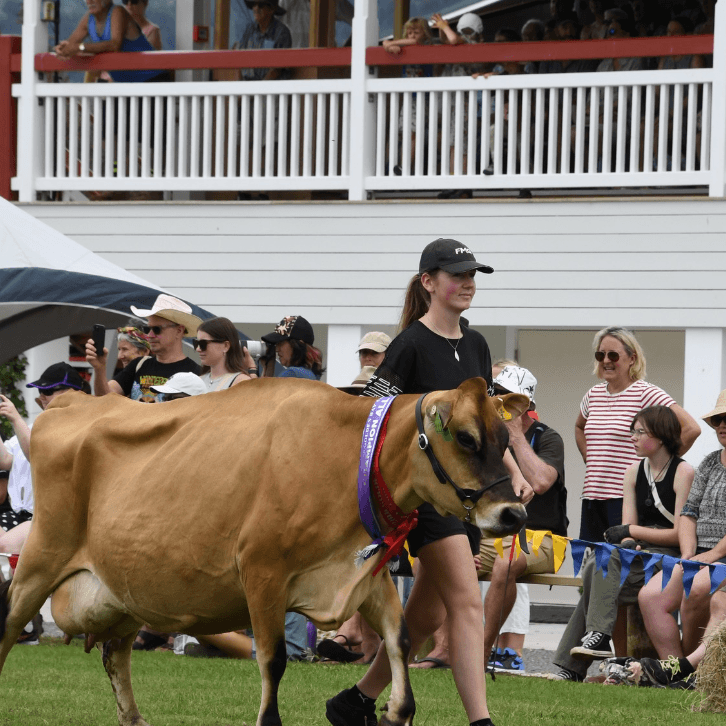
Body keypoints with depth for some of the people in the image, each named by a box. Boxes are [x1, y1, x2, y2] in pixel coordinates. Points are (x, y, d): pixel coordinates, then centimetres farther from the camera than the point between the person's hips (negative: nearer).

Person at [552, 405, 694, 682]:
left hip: (669, 556, -6)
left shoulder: (684, 472, -5)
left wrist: (632, 532, -8)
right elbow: (627, 527, 8)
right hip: (639, 555, 6)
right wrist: (628, 545, -14)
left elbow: (680, 533, -10)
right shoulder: (634, 472, 16)